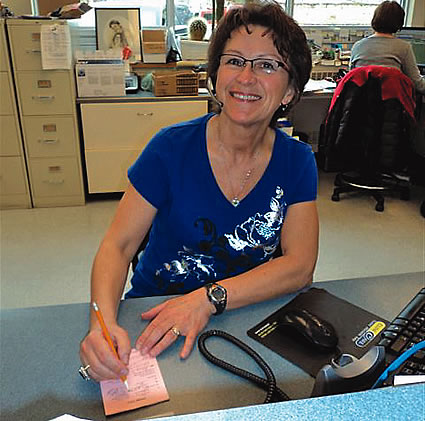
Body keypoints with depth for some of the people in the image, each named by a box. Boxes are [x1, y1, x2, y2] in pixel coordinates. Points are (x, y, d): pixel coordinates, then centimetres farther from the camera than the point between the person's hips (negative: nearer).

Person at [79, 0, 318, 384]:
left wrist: (208, 299, -26)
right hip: (153, 315, -1)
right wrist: (103, 322, -31)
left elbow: (301, 264, -12)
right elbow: (118, 245, -11)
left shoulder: (297, 161, -5)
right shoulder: (171, 148, -11)